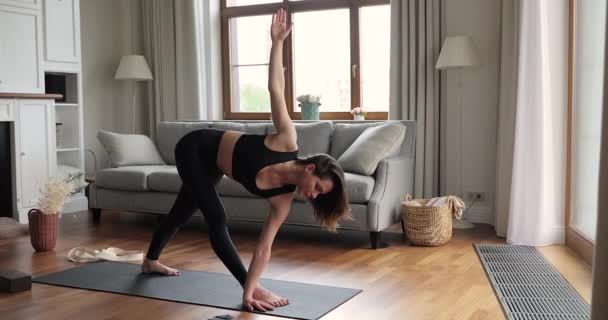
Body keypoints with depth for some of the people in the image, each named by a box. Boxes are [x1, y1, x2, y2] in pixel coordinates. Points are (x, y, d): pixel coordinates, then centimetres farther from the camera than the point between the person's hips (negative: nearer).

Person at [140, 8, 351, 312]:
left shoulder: (284, 197, -20)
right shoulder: (288, 142, -35)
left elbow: (264, 246, -19)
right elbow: (276, 87, -27)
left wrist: (248, 289, -23)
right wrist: (277, 41, -26)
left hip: (211, 166, 6)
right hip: (195, 147, -6)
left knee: (182, 212, 25)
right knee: (217, 219, -17)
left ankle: (150, 261, 49)